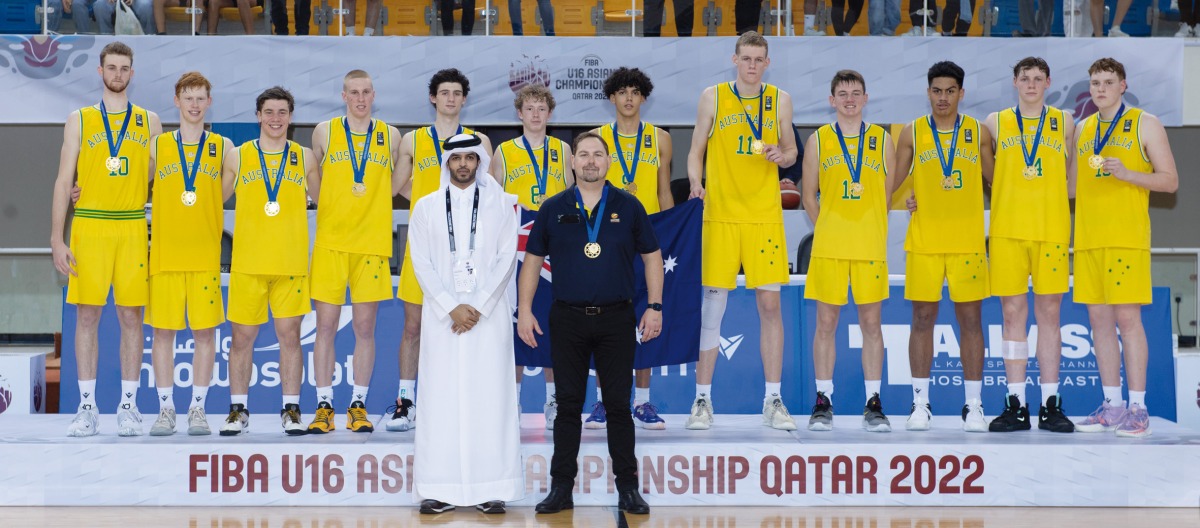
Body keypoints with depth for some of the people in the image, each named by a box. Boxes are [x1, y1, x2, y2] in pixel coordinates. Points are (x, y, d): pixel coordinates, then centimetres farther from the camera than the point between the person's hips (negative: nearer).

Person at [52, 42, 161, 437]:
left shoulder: (149, 121, 10)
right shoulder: (79, 120, 7)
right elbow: (63, 182, 4)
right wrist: (57, 239, -4)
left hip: (134, 230, 1)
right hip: (89, 227, -1)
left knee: (131, 316, 1)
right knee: (87, 316, -1)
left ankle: (128, 405, 7)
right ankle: (87, 407, 4)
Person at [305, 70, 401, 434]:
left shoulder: (389, 136, 9)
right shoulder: (325, 132, 6)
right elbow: (311, 183, 14)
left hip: (372, 242, 1)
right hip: (330, 241, -1)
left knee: (365, 328, 3)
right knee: (326, 326, -1)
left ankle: (358, 406, 10)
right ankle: (324, 405, 5)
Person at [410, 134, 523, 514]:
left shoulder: (500, 204, 7)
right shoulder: (426, 207, 9)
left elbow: (507, 259, 1)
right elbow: (422, 264, 3)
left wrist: (478, 307, -9)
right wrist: (452, 307, -9)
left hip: (489, 314, -1)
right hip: (443, 314, 1)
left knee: (490, 397, -3)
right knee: (442, 398, -2)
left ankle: (492, 489, -2)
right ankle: (439, 490, -1)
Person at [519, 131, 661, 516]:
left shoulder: (628, 207, 4)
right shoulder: (553, 209, 5)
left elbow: (652, 256, 8)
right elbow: (532, 260, 9)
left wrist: (654, 306, 0)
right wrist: (524, 310, 1)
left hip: (617, 318, -1)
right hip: (567, 319, 1)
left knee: (619, 404, 2)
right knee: (568, 404, 5)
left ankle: (628, 487, 10)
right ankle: (561, 487, 11)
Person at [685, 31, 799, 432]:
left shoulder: (779, 100, 8)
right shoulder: (713, 97, 4)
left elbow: (791, 152, 16)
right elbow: (696, 150, 9)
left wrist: (781, 155, -7)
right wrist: (696, 185, -9)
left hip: (765, 215, 1)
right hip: (720, 214, -1)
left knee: (770, 305, -1)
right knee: (712, 306, -1)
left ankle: (773, 402, 6)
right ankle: (702, 400, 7)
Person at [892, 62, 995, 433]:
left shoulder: (978, 133, 6)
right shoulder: (912, 133, 5)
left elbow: (994, 183, 11)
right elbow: (896, 185, 11)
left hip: (968, 240, 0)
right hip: (923, 241, 0)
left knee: (970, 320, 0)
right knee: (923, 319, 2)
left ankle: (973, 406, 5)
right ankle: (920, 403, 8)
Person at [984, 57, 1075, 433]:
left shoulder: (1064, 123, 12)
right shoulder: (996, 123, 10)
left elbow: (1073, 178, 14)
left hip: (1052, 229, 0)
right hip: (1007, 230, 0)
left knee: (1049, 314, 1)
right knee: (1013, 315, 0)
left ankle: (1051, 405, 4)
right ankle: (1016, 405, 3)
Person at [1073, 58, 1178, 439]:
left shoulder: (1145, 124, 1)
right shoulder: (1084, 128, 16)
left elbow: (1170, 180, -2)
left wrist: (1127, 174, -15)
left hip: (1127, 236, -5)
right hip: (1088, 237, 5)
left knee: (1127, 318, -8)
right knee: (1099, 320, 5)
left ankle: (1137, 408, -5)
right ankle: (1111, 405, 11)